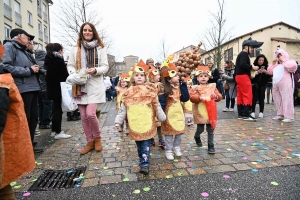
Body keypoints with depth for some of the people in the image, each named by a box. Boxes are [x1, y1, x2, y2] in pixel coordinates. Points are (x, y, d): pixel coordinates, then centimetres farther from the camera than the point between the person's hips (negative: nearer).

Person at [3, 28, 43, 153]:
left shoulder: (24, 51, 24)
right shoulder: (9, 46, -3)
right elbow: (6, 67, -17)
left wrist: (35, 69, 7)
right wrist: (29, 70, -14)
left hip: (32, 88, 9)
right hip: (22, 89, -9)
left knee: (33, 118, 13)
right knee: (24, 119, -2)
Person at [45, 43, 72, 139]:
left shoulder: (49, 59, 15)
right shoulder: (59, 60, -12)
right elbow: (65, 75, -14)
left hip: (52, 87, 9)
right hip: (59, 87, -9)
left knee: (56, 108, 15)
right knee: (59, 109, -5)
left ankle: (54, 130, 21)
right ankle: (58, 132, -2)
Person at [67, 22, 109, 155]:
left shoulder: (100, 48, 5)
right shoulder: (75, 49, 11)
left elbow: (105, 67, 2)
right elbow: (70, 65, 12)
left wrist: (95, 70, -17)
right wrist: (73, 73, -10)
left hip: (95, 85, -3)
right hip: (80, 86, 3)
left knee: (90, 114, -15)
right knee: (84, 116, 5)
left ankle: (97, 138, 12)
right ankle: (90, 142, 21)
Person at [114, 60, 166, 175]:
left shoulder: (150, 91, -1)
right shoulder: (128, 93, 4)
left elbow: (157, 106, 4)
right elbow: (123, 108, 7)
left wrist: (161, 117, 7)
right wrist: (118, 121, 6)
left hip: (147, 123, -2)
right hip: (134, 124, 3)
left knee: (145, 143, -1)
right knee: (138, 144, 13)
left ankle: (145, 164, 4)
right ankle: (143, 159, 30)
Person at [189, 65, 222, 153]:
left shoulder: (212, 86, 5)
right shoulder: (195, 88, -3)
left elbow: (219, 96, 5)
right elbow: (191, 97, -15)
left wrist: (216, 96, -16)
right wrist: (199, 97, -29)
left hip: (210, 112, 2)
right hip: (200, 112, -2)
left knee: (210, 130, 7)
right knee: (200, 129, 8)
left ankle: (210, 146, 18)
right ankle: (197, 137, 42)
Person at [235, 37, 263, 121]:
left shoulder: (240, 54, 24)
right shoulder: (244, 54, -7)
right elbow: (243, 64, -22)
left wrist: (250, 68, 11)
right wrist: (252, 67, -13)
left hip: (239, 76, 10)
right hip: (243, 76, -10)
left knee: (240, 96, 8)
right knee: (248, 95, -11)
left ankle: (241, 114, 10)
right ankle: (246, 115, -12)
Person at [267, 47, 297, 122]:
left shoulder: (289, 62, 5)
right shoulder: (277, 65, 27)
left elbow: (293, 66, -17)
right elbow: (270, 71, 25)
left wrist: (284, 60, -7)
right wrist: (273, 63, 17)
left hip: (285, 84, -8)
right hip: (276, 85, 8)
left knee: (287, 99, -11)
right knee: (278, 100, 9)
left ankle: (289, 116, -10)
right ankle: (280, 114, 18)